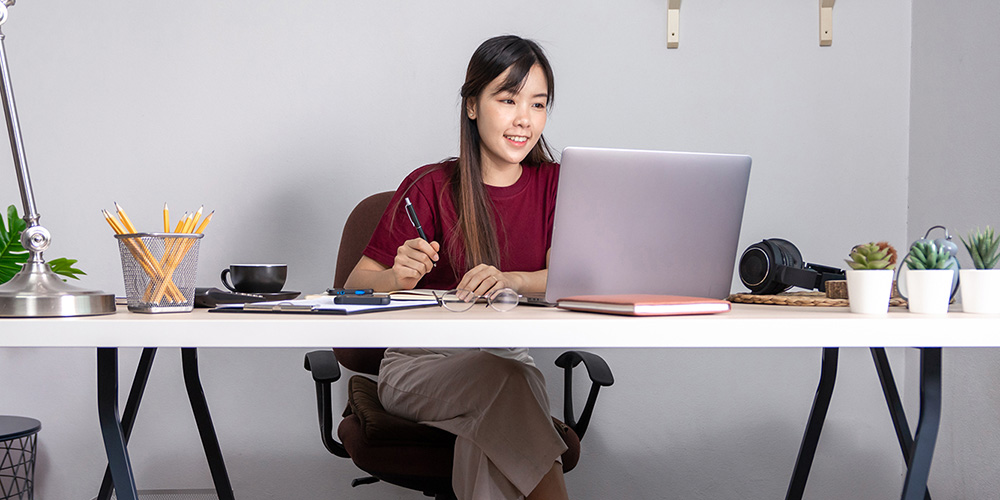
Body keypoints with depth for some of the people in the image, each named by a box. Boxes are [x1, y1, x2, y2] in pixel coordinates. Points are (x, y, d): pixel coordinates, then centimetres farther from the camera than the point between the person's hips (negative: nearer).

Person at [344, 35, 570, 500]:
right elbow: (356, 286, -4)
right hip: (418, 362, -2)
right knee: (505, 378, -33)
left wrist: (510, 280, -30)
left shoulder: (553, 184, 7)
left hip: (507, 353, 2)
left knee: (487, 434, -33)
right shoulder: (431, 187, -2)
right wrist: (400, 278, -27)